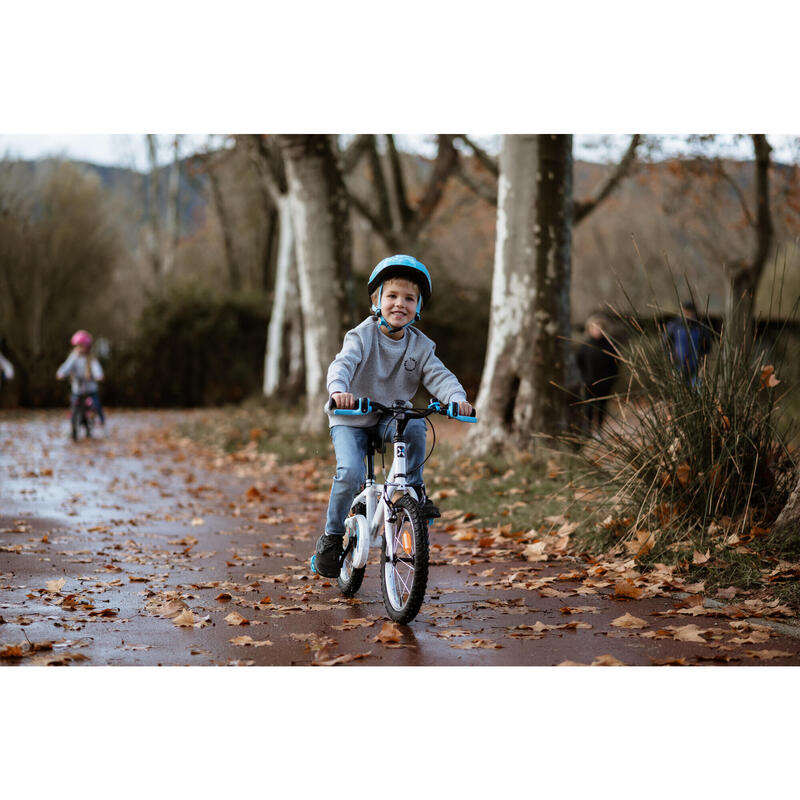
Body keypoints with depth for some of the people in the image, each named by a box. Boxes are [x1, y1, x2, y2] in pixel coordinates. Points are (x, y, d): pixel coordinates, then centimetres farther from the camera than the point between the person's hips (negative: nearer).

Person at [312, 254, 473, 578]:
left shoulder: (420, 346, -2)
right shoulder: (361, 336, -13)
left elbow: (439, 376, -11)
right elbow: (342, 365, -28)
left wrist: (457, 398, -33)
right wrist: (338, 390, -51)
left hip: (392, 416, 3)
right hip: (351, 420, -2)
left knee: (415, 427, -32)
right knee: (350, 473, -24)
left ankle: (414, 488, -8)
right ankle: (331, 536, -3)